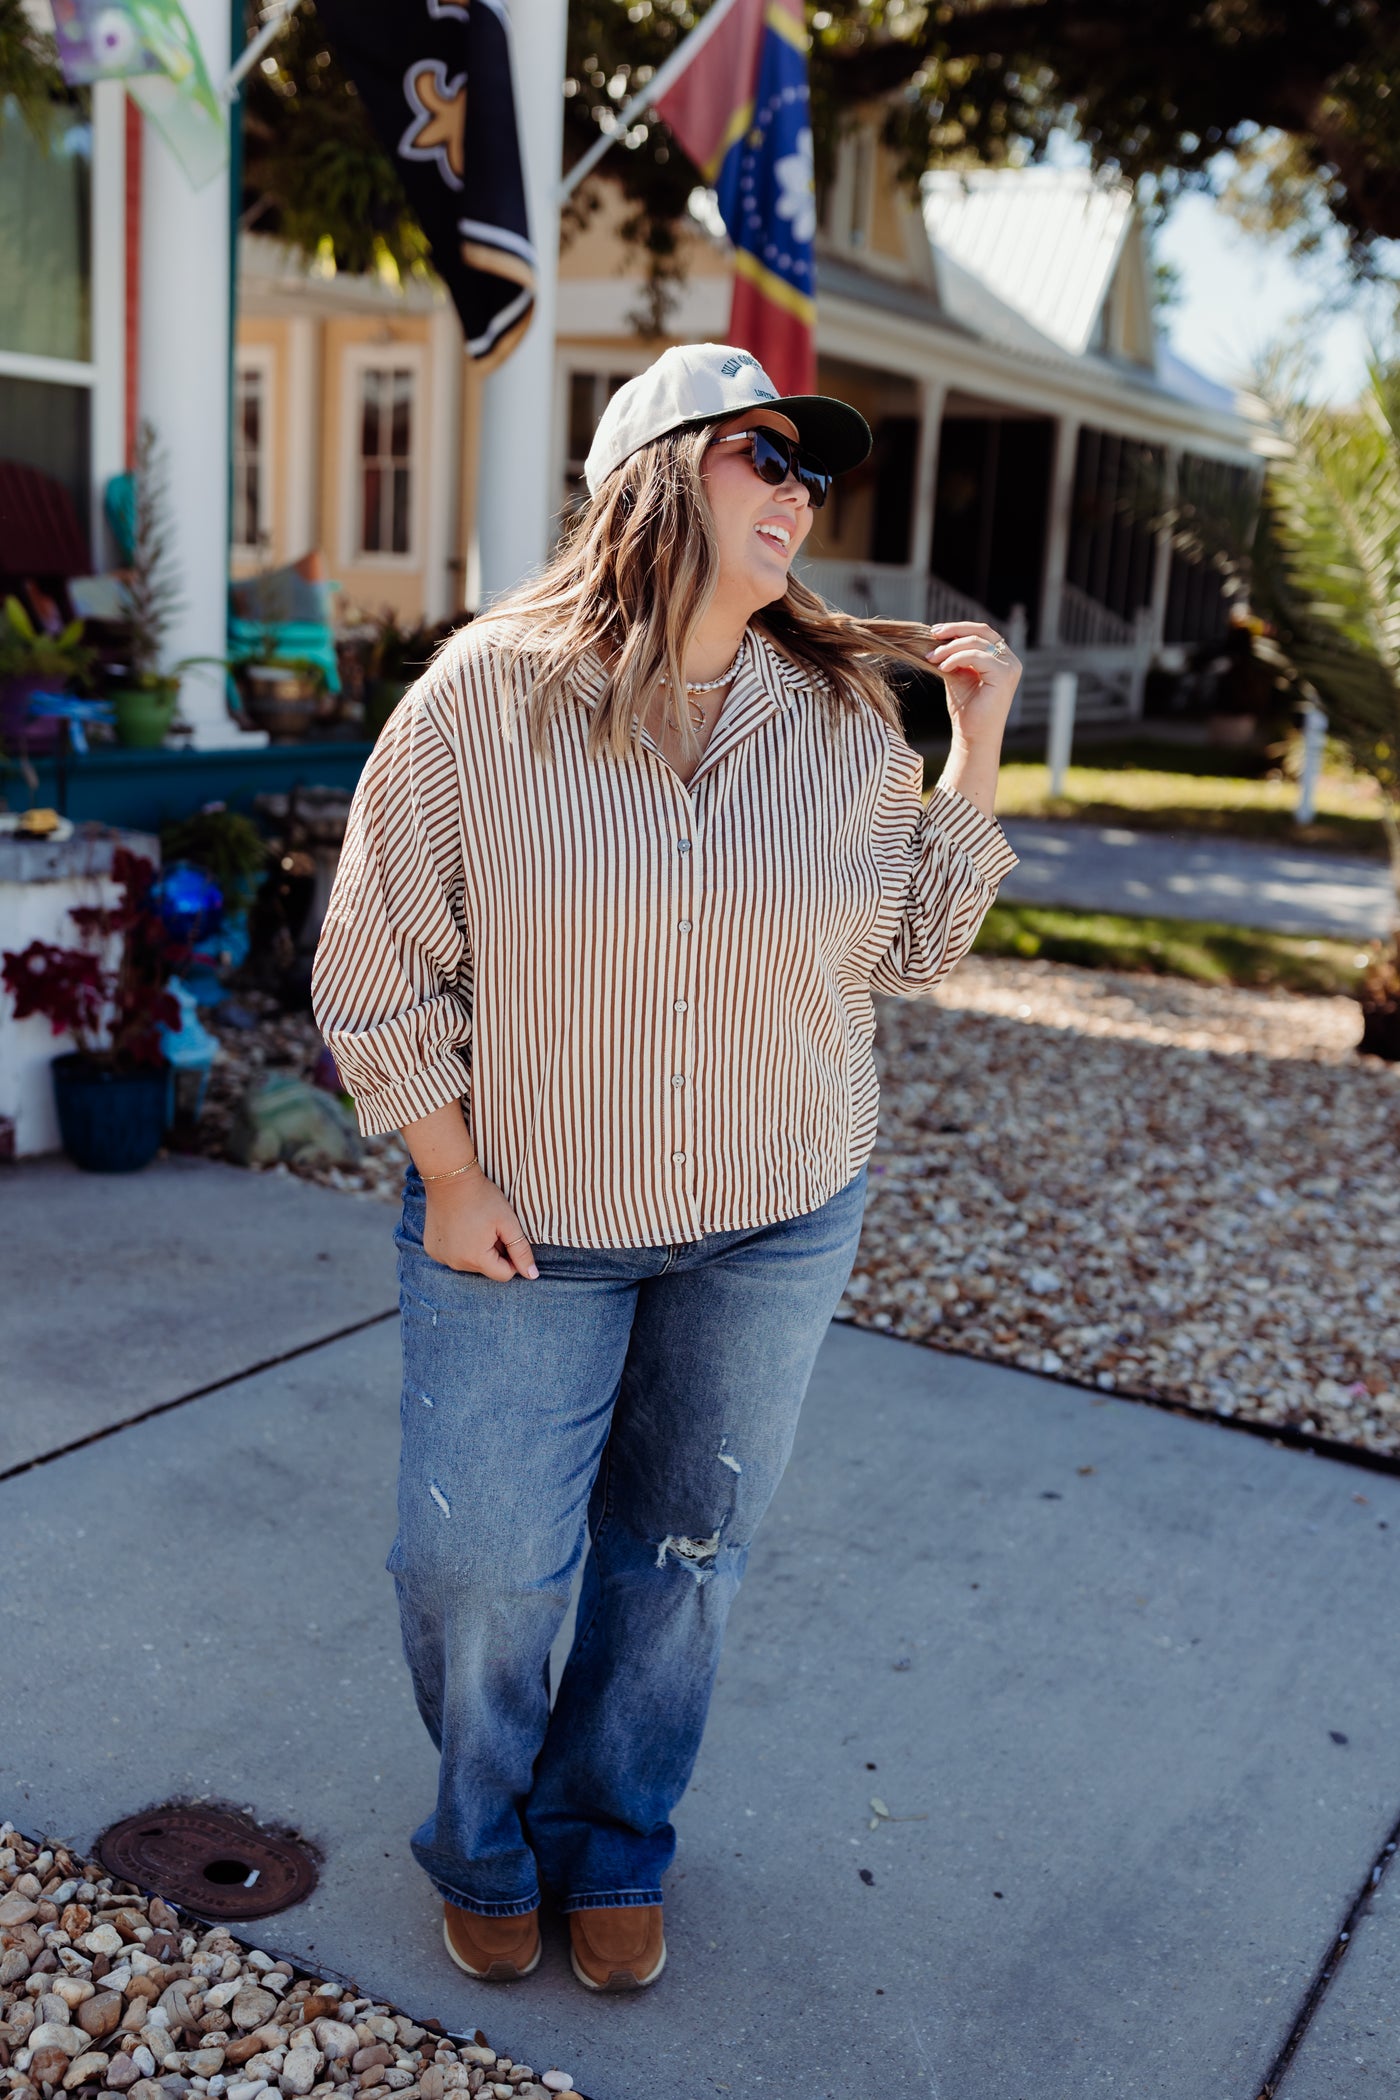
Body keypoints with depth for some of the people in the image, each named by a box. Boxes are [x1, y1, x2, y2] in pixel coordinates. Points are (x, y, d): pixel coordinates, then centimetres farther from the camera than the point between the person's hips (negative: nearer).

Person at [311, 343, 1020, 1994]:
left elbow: (911, 944, 3)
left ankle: (612, 1841, 41)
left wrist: (976, 749, -7)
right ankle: (486, 1839, 39)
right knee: (477, 1560, 7)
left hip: (777, 1221, 3)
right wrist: (452, 1178, -8)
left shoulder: (845, 713, -5)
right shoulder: (488, 692, -13)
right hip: (523, 1220, -2)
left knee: (686, 1548, 15)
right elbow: (383, 960, -7)